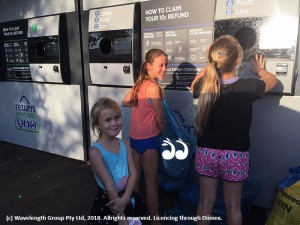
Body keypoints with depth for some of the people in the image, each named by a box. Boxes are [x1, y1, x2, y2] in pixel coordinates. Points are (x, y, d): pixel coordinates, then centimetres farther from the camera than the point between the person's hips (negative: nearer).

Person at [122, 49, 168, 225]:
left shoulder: (139, 84, 5)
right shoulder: (153, 86, -20)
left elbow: (125, 102, 18)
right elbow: (160, 119, -16)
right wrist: (163, 131, 3)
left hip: (135, 136, 9)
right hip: (148, 139, -8)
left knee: (136, 176, 20)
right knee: (151, 181, 3)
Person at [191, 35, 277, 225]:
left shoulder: (204, 86, -13)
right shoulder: (249, 87, -16)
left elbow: (194, 84, 14)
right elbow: (273, 80, 8)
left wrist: (210, 66, 15)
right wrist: (260, 69, 26)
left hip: (207, 151, 2)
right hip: (236, 154, -1)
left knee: (206, 201, 18)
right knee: (233, 205, 18)